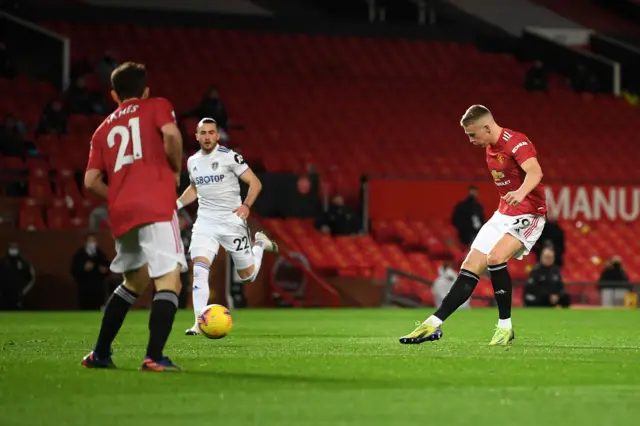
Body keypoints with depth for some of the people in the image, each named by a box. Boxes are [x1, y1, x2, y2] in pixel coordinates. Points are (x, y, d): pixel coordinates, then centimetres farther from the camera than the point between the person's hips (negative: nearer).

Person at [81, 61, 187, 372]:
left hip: (121, 214, 6)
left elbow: (91, 181, 12)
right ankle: (154, 357, -24)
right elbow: (171, 134, -11)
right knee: (169, 281, -9)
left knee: (133, 282, 23)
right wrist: (176, 170, 5)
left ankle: (100, 354, 25)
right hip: (156, 206, -6)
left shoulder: (103, 129, 23)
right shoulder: (157, 107, 12)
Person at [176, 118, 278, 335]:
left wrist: (246, 205, -25)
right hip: (205, 222, 3)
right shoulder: (193, 161, 7)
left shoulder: (229, 156, -10)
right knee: (199, 269, -19)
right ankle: (199, 323, -18)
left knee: (247, 275, 8)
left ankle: (260, 244, 39)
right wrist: (177, 204, 11)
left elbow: (255, 183, -9)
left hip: (232, 221, -3)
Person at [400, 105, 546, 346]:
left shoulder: (517, 143, -20)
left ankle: (505, 327, -17)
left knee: (495, 258, -29)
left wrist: (520, 193, -56)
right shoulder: (490, 147, 8)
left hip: (528, 214, -9)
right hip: (503, 214, 9)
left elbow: (535, 172, -38)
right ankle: (434, 324, 6)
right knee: (470, 269, 3)